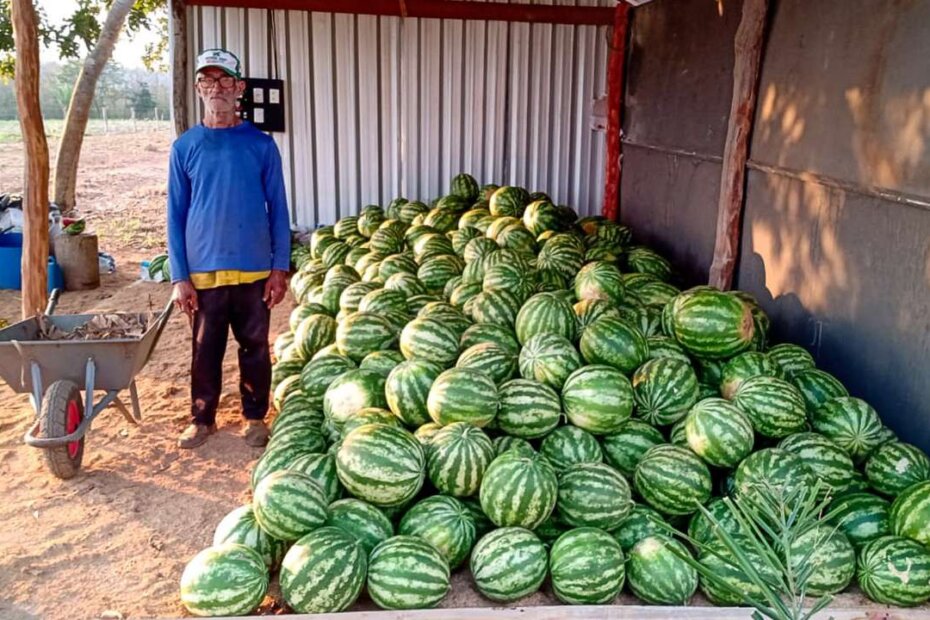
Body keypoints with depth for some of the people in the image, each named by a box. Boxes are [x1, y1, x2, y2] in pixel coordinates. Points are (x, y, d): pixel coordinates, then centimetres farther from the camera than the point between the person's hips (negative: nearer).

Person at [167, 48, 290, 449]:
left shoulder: (260, 144, 1)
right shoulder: (186, 146, 2)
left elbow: (278, 209, 3)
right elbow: (176, 215, 3)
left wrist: (279, 268, -2)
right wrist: (179, 277, -3)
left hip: (254, 271, 0)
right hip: (203, 272, 1)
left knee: (255, 348, 10)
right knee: (205, 350, 10)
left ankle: (255, 416, 26)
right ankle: (202, 419, 27)